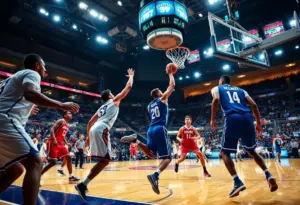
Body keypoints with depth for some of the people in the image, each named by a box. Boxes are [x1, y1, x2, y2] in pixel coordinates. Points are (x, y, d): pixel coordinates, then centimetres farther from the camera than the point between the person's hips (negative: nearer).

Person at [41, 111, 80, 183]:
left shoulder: (67, 125, 18)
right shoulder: (61, 121, -8)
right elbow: (52, 129, -18)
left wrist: (66, 143, 15)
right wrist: (54, 139, -31)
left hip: (60, 143, 9)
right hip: (53, 142, -9)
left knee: (68, 157, 5)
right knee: (53, 162, -13)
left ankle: (71, 177, 10)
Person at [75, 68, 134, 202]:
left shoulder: (101, 108, 32)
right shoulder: (114, 100, 13)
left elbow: (90, 123, 30)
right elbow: (129, 87, 15)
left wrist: (88, 136, 36)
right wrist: (131, 76, 31)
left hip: (94, 130, 9)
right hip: (101, 130, -9)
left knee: (104, 160, 17)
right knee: (105, 160, -7)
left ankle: (84, 184, 19)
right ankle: (83, 185, -11)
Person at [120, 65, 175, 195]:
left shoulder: (150, 105, 22)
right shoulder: (162, 99, 6)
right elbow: (172, 85, 10)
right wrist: (170, 74, 22)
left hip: (151, 129, 7)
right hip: (160, 129, -6)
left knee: (150, 154, 16)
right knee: (167, 157, -3)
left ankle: (135, 141, -8)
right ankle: (155, 175, -28)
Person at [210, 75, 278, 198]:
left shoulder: (217, 88, 20)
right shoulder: (240, 90, 30)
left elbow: (216, 100, -4)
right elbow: (253, 105, 17)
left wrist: (213, 119, 2)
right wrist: (259, 123, 19)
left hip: (232, 119, -5)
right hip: (247, 118, 5)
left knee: (225, 153, 7)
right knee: (251, 151, 23)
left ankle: (238, 182, -7)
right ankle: (268, 175, 8)